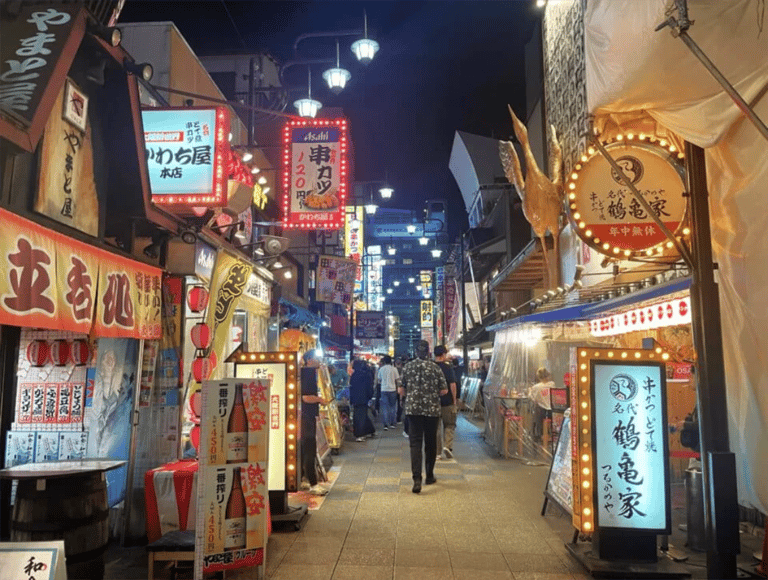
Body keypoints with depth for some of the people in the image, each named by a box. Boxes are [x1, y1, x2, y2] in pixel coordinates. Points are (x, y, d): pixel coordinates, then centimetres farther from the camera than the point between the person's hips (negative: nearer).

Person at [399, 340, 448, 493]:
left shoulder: (407, 367, -1)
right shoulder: (435, 368, -4)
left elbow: (401, 390, 3)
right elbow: (444, 390, -1)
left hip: (413, 410, 0)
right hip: (432, 410, 0)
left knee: (415, 443, -1)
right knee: (430, 443, 14)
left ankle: (417, 479, -14)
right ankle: (429, 476, 26)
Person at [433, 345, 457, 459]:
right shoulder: (448, 366, -8)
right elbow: (452, 384, -12)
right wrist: (454, 399, -2)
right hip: (447, 401, -3)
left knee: (435, 426, 9)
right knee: (450, 425, 10)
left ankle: (436, 451, 11)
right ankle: (448, 446, -8)